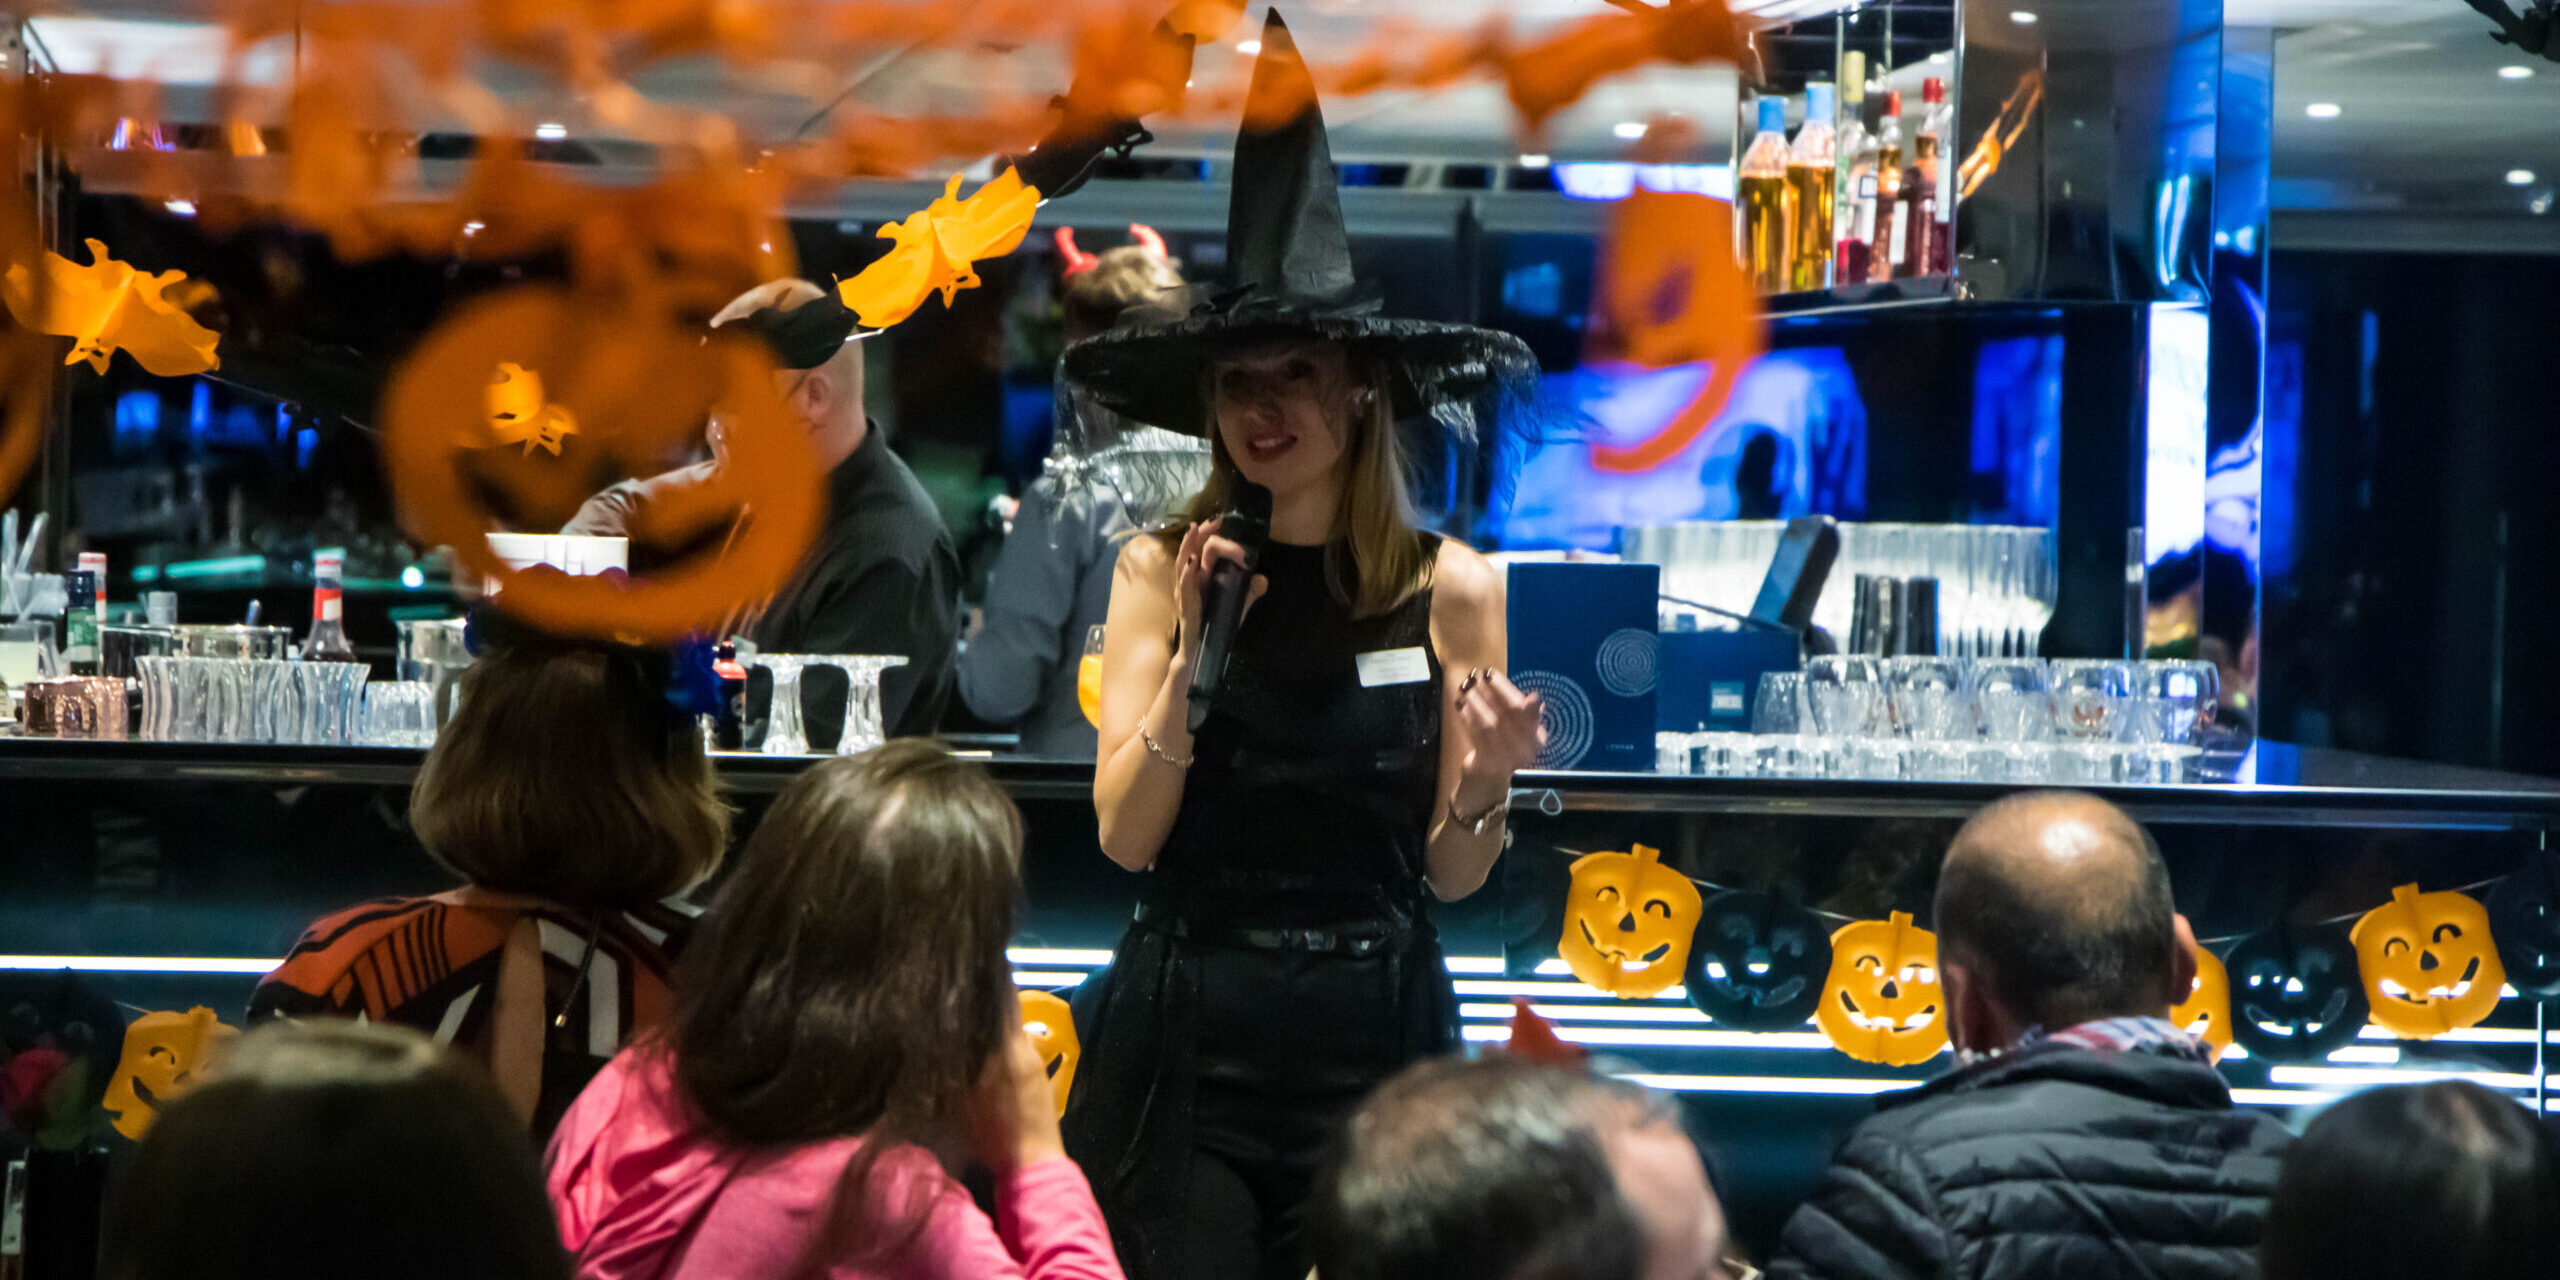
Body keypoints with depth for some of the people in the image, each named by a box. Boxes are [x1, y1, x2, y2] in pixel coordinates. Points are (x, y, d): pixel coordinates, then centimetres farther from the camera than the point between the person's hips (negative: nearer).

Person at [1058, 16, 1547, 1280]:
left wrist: (1484, 787, -19)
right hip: (1182, 1037, 0)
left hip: (1370, 1032, 0)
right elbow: (1125, 837, -6)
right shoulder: (1160, 569, -1)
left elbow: (1452, 875, 2)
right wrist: (1192, 652, -16)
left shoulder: (1450, 587, -3)